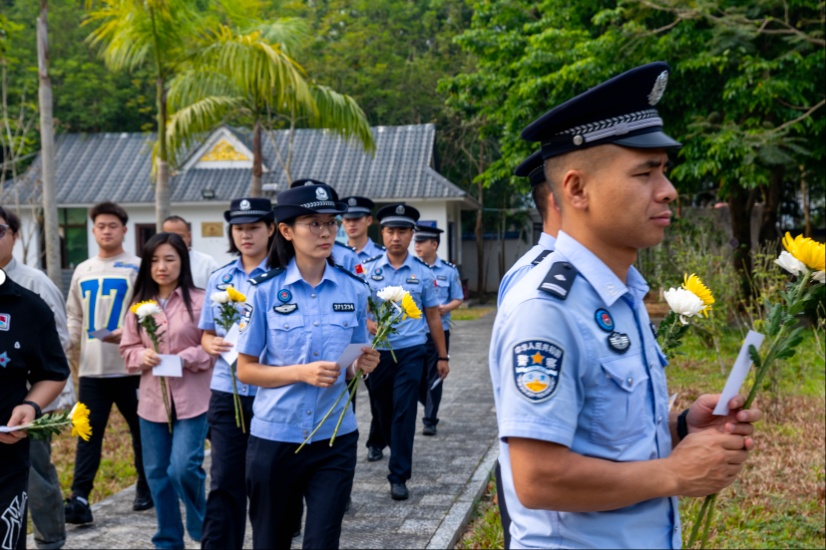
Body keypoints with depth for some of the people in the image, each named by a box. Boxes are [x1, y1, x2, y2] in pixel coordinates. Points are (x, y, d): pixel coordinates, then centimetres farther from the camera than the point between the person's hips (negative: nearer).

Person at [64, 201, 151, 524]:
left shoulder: (137, 268, -2)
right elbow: (74, 315, 19)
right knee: (88, 434, -1)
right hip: (91, 369, 3)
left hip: (130, 367, -3)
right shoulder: (82, 271, 13)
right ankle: (79, 498, -3)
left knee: (142, 431, 9)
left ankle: (146, 487, 24)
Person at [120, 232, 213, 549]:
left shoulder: (200, 300, -8)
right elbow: (127, 350, 11)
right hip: (152, 400, 5)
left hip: (192, 399, -5)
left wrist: (186, 358, -19)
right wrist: (143, 356, -9)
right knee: (157, 473, 11)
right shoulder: (139, 305, 7)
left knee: (183, 468, -12)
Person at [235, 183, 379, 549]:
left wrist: (363, 365, -13)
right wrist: (302, 372, -20)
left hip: (334, 438, 1)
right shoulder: (265, 291, -8)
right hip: (275, 437, -1)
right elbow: (246, 370, -6)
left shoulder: (353, 290, 0)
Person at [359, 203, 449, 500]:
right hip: (377, 350, 1)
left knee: (404, 412, -7)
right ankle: (377, 441, 50)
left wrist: (442, 356, 8)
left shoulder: (423, 273, 1)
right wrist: (370, 325, -21)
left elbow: (433, 316, 7)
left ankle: (399, 476, 0)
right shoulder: (368, 268, 0)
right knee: (380, 406, 18)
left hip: (410, 351, -1)